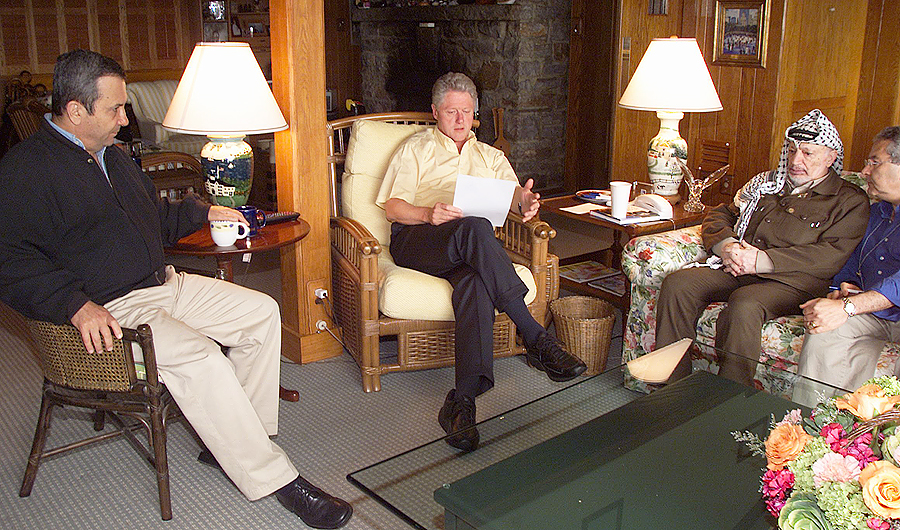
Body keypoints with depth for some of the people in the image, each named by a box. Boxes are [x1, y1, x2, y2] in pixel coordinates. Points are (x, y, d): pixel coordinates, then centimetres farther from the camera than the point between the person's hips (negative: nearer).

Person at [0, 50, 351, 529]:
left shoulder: (112, 156, 21)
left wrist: (203, 211, 27)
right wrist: (77, 305, -29)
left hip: (164, 285, 9)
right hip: (107, 310, -9)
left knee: (262, 313, -2)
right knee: (199, 357, -31)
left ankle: (230, 439, 0)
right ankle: (273, 479, -21)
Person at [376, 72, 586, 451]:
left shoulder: (490, 156, 31)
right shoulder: (416, 149, 21)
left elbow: (514, 193, 13)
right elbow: (392, 206, 8)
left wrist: (525, 200, -14)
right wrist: (429, 214, -14)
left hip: (470, 248, 2)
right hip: (416, 239, -2)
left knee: (475, 282, -36)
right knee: (473, 228, -37)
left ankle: (462, 402, -46)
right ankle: (536, 339, -40)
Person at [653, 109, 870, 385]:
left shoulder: (850, 201, 7)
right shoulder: (765, 182, 26)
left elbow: (832, 256, -8)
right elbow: (719, 214, 24)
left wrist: (761, 260, -15)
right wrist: (725, 245, -2)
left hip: (791, 281, -5)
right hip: (736, 270, 6)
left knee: (743, 304, -38)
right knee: (677, 283, -21)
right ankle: (672, 385, -18)